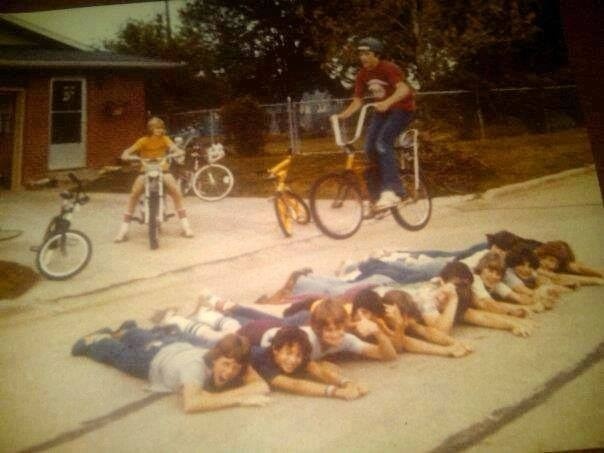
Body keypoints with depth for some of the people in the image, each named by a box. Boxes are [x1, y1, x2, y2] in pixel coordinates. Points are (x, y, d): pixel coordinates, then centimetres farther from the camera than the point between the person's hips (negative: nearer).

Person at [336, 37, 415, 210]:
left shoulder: (389, 68, -21)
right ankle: (377, 191, 6)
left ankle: (391, 190, -24)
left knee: (383, 143, -26)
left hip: (401, 108, -7)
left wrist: (386, 102, -53)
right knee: (369, 147, -7)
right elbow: (357, 101, -2)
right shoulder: (362, 75, -2)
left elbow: (404, 89, -36)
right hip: (382, 110, 7)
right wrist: (342, 114, -20)